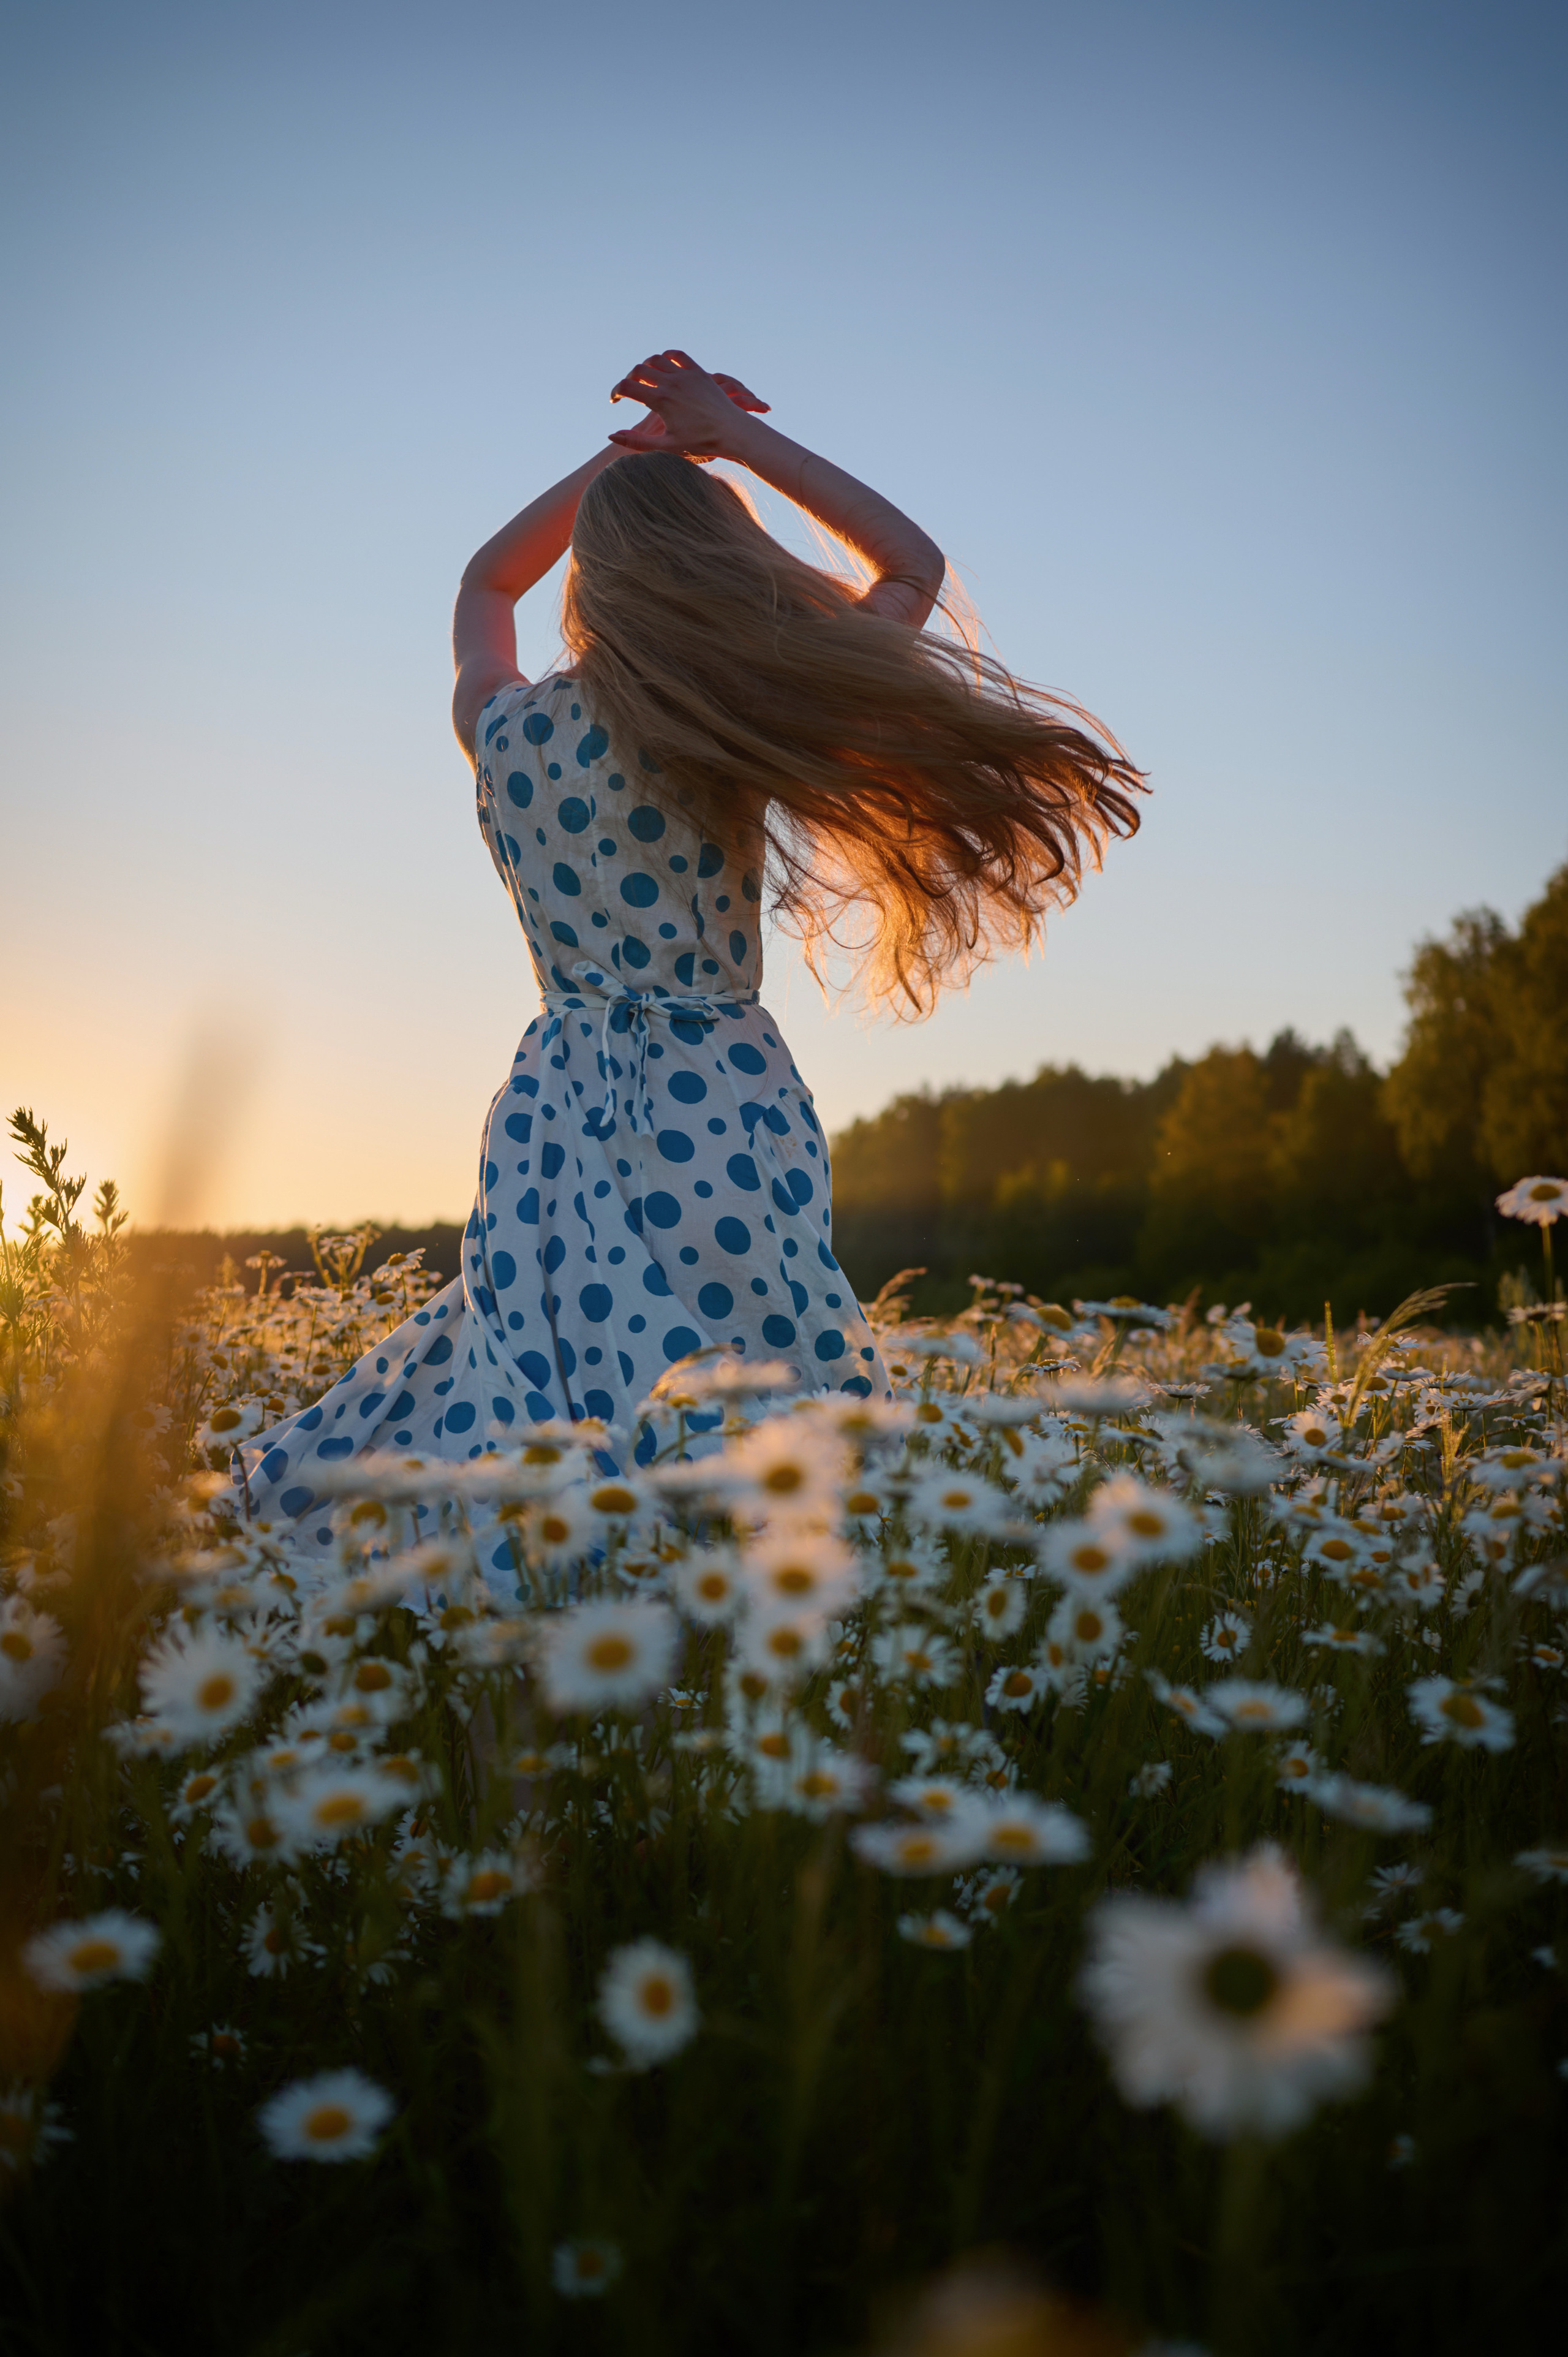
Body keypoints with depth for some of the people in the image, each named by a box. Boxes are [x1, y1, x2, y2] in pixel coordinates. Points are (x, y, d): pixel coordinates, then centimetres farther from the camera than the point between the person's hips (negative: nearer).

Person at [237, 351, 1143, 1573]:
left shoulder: (503, 732, 2)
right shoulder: (742, 741, -7)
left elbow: (486, 582, 27)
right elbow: (916, 563, 8)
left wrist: (623, 454, 20)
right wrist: (734, 437, 8)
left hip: (555, 1115, 4)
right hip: (722, 1117, -3)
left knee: (535, 1428, 9)